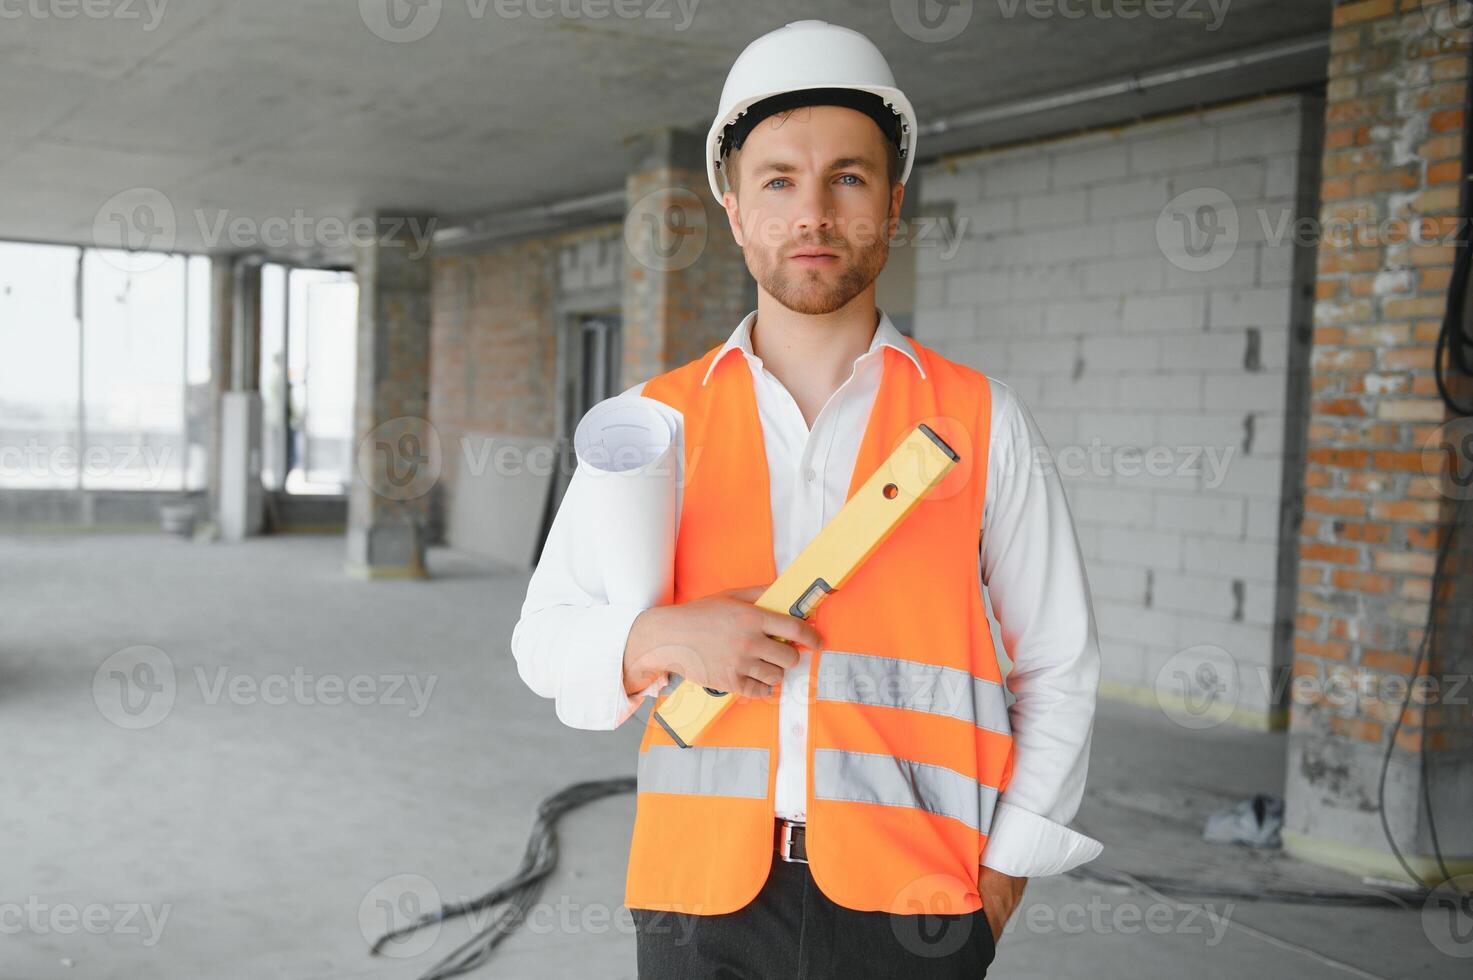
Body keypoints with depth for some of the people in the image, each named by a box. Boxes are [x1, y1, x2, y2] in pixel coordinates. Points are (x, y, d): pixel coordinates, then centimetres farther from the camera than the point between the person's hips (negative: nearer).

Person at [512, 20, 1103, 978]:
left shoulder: (982, 420, 1)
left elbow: (1059, 664, 7)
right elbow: (546, 639, 6)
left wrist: (1005, 867, -1)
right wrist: (660, 638, -14)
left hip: (905, 901, -1)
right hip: (702, 897, 1)